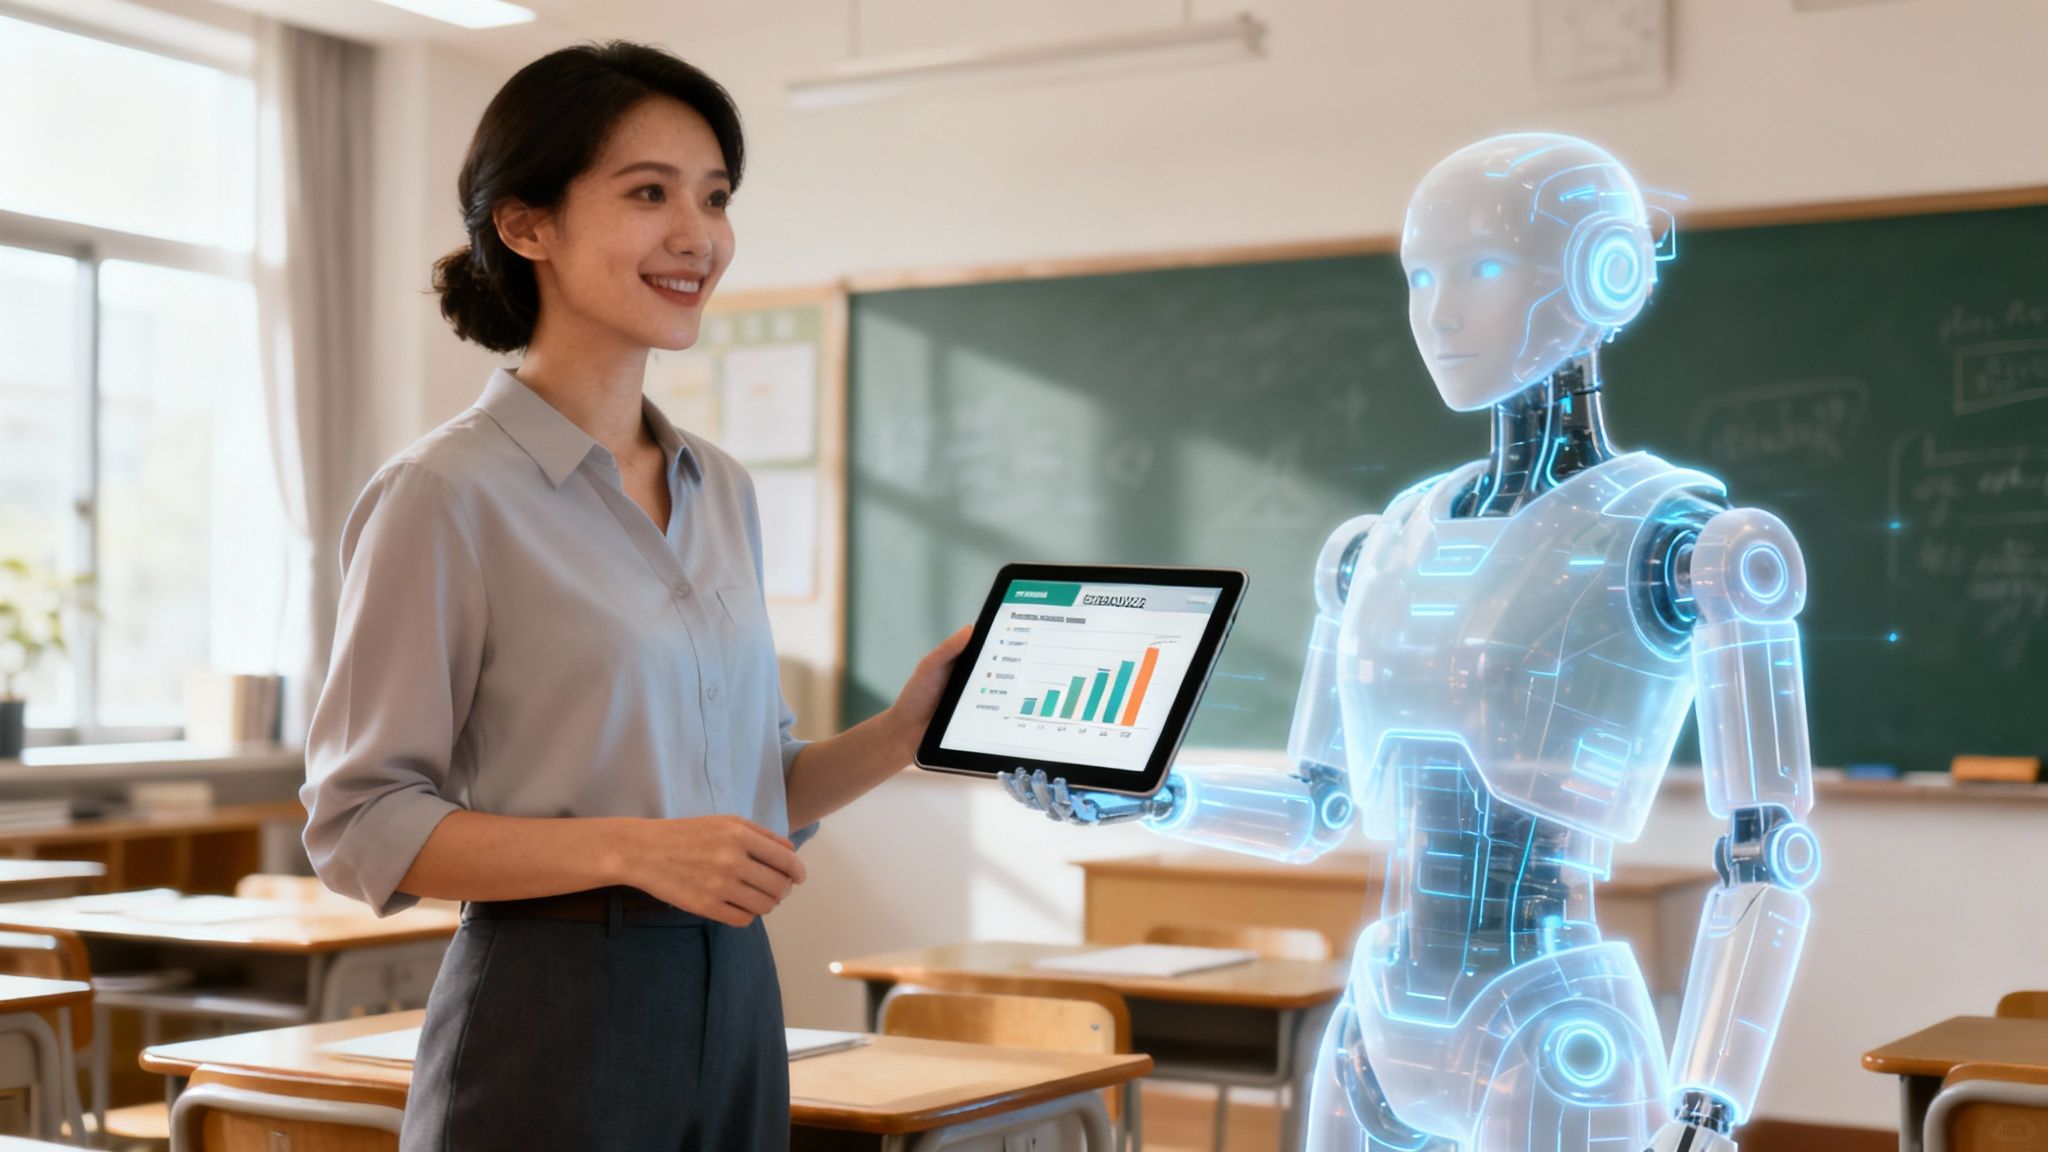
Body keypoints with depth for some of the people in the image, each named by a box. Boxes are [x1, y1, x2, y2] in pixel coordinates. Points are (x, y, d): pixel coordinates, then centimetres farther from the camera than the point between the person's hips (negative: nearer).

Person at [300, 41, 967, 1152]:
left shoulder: (721, 489, 11)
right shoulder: (447, 493, -10)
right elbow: (359, 826, -12)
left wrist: (902, 732, 0)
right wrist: (634, 851, -21)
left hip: (733, 1004, 6)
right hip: (551, 1021, -6)